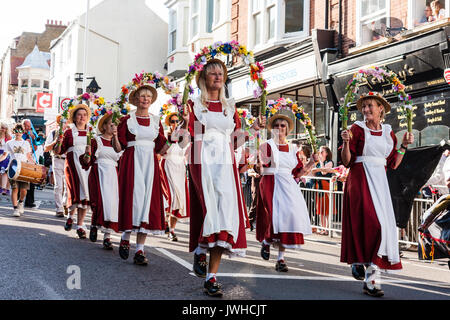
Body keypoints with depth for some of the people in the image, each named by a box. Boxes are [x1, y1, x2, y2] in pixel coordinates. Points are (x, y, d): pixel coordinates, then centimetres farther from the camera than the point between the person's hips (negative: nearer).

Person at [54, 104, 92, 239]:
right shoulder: (69, 132, 9)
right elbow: (59, 151, 8)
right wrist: (59, 143, -11)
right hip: (73, 164, -2)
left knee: (85, 194, -3)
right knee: (76, 192, -12)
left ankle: (80, 226, 3)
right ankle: (71, 215, 19)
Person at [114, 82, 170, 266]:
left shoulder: (156, 121, 13)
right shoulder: (127, 120, 4)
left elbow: (160, 149, 12)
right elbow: (119, 148, 1)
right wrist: (113, 134, -16)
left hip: (150, 164, 3)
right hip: (131, 163, -3)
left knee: (148, 201, -4)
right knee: (133, 198, -11)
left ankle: (140, 251, -1)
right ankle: (125, 237, 17)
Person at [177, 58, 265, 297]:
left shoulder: (230, 107, 19)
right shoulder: (195, 104, 9)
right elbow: (184, 141, 1)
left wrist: (253, 129, 5)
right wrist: (186, 120, -15)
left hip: (225, 163, 3)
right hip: (202, 162, -3)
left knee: (225, 212, -9)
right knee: (211, 209, -20)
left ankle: (211, 278, -7)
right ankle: (200, 252, 10)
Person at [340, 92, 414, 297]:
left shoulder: (388, 132, 12)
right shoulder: (357, 129, 0)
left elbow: (393, 164, 14)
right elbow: (347, 162, -4)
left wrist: (404, 145, 7)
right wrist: (346, 142, -18)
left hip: (380, 181, 4)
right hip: (360, 180, -4)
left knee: (383, 224, -2)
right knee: (367, 222, -15)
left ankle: (372, 279, 2)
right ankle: (357, 260, 10)